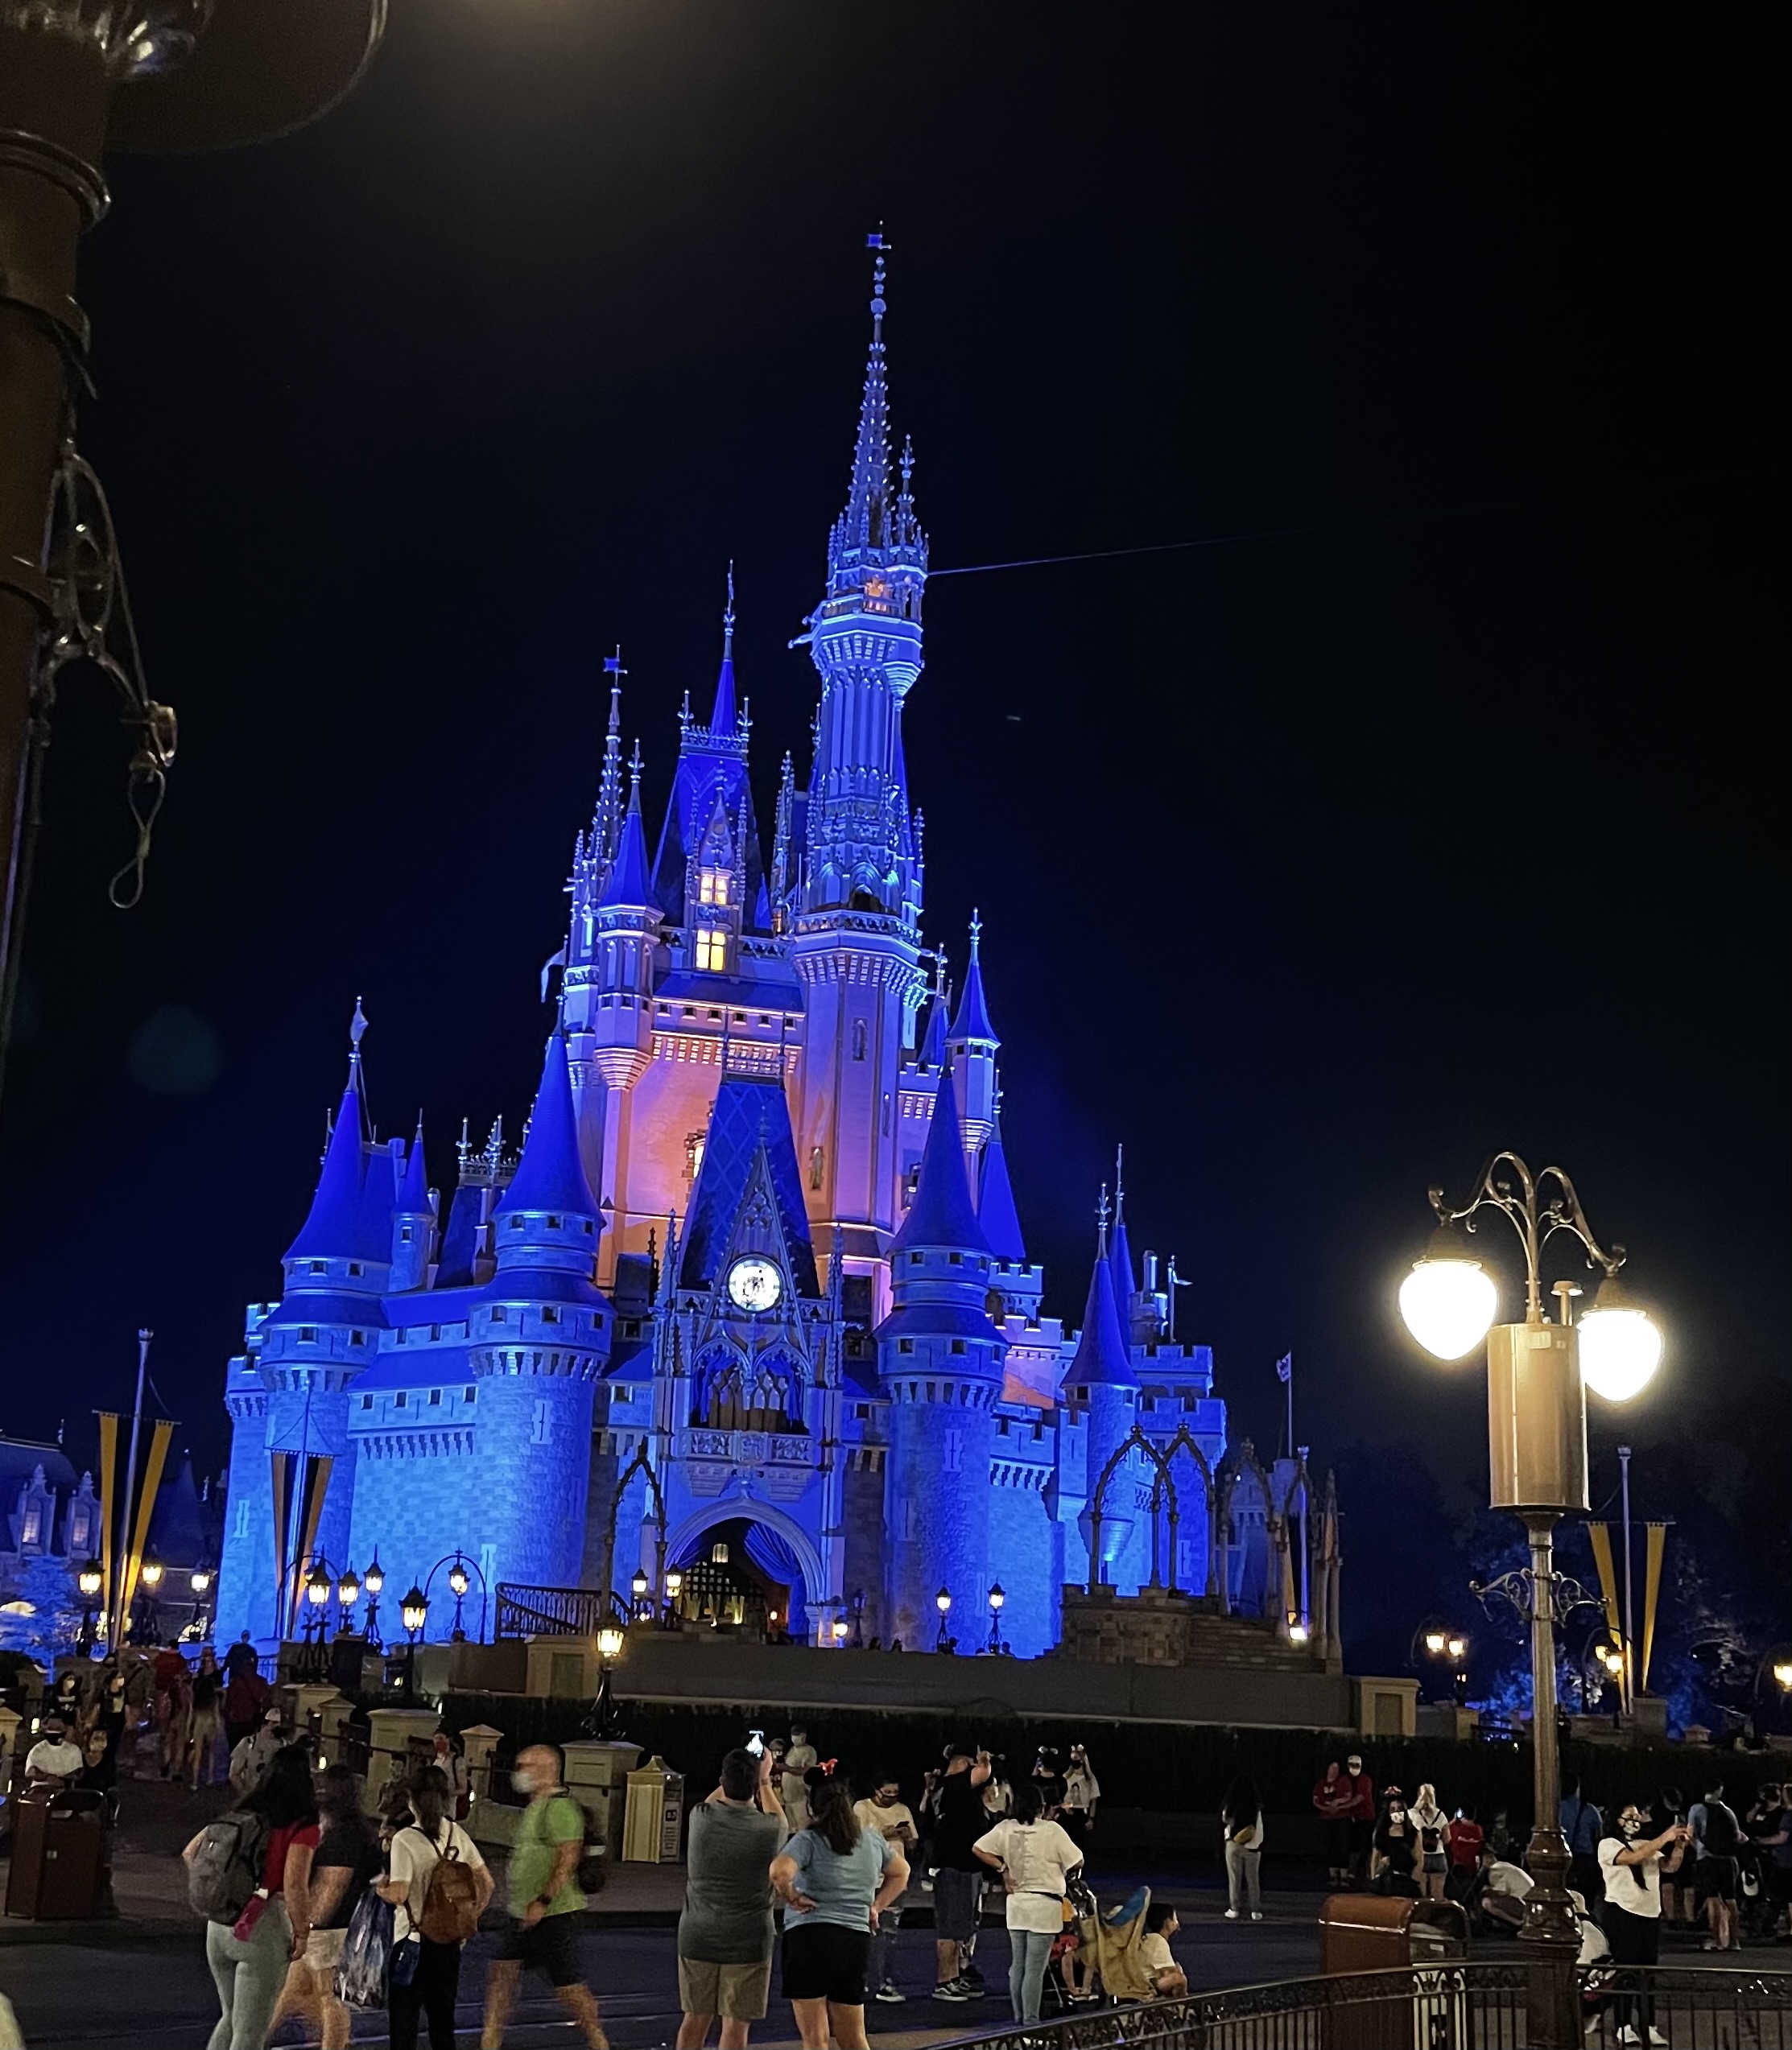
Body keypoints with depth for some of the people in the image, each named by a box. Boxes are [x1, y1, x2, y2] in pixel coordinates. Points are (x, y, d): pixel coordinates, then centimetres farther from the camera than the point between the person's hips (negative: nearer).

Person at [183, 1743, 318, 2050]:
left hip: (221, 1923, 6)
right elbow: (294, 1886, -21)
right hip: (265, 1928, -6)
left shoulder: (244, 1812, 8)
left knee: (232, 2017, 24)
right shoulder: (303, 1827, -10)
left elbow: (191, 1853, 11)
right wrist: (302, 1933, -9)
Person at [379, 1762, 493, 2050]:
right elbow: (486, 1883, 6)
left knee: (403, 2025, 3)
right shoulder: (458, 1835, 2)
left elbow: (398, 1895, -20)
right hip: (450, 1941, 5)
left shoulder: (405, 1840, -15)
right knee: (443, 2021, 14)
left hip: (413, 1940, -5)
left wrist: (380, 1888, 0)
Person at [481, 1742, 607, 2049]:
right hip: (526, 1915, 10)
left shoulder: (560, 1807, -15)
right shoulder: (536, 1806, 17)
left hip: (553, 1914, -10)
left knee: (567, 1984, -4)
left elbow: (568, 1858, -23)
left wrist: (543, 1902, -25)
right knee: (500, 1974, 7)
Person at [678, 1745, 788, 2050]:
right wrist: (765, 1779, 26)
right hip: (746, 1942, -3)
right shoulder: (769, 1829, -11)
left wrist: (733, 1776, 27)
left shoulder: (700, 1817, -6)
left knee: (695, 2019, 15)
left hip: (697, 1936, 3)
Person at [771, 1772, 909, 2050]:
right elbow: (901, 1872, 29)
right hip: (857, 1941, 6)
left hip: (809, 1936, -6)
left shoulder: (808, 1840, -7)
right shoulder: (873, 1841, 12)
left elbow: (779, 1872, -25)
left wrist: (792, 1898, -8)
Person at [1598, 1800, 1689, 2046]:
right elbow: (1633, 1857, -22)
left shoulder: (1648, 1845, 17)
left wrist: (1679, 1845, -14)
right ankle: (1625, 2026, -3)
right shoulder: (1608, 1844, -4)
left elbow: (1670, 1866, 4)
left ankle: (1647, 2026, 10)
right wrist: (1664, 1838, -25)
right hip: (1622, 1914, -6)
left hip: (1650, 1915, 6)